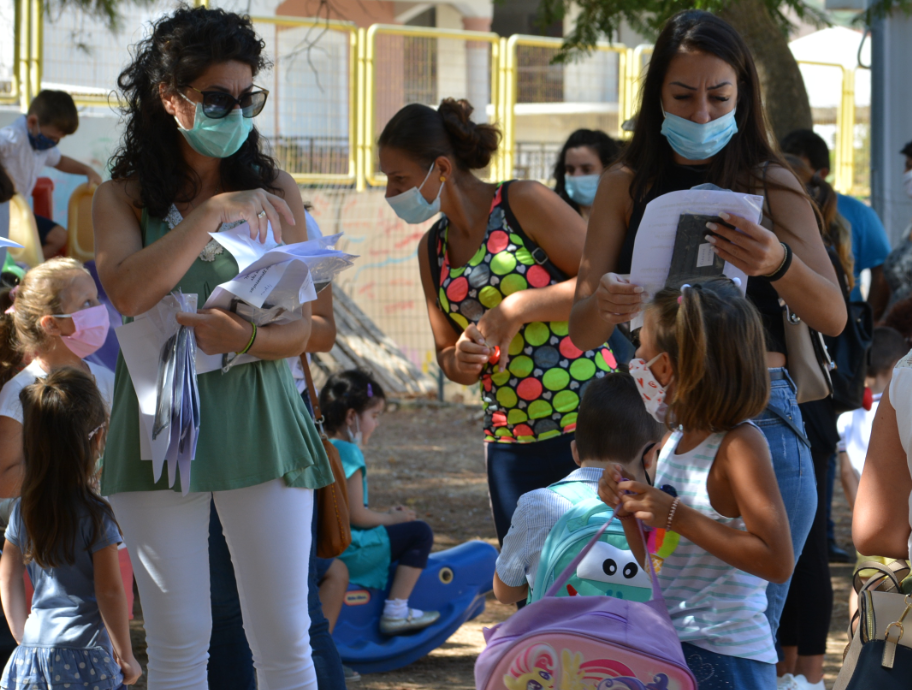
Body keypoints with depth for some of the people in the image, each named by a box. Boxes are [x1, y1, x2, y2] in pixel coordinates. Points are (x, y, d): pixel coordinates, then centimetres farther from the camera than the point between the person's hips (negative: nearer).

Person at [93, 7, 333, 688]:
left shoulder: (274, 191, 9)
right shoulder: (123, 198, 5)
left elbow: (300, 329, 6)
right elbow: (128, 293, -14)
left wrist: (246, 338, -16)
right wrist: (212, 212, -16)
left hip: (260, 420, 1)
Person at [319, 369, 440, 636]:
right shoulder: (348, 454, -17)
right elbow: (356, 515, -19)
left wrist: (386, 516, 16)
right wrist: (391, 518, -2)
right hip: (347, 552, -10)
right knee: (419, 533, -4)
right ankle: (396, 611, -6)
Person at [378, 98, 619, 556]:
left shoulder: (524, 204, -5)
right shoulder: (432, 251, 14)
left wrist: (516, 309, -15)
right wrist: (461, 363, -3)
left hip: (587, 427, -6)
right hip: (511, 443, 6)